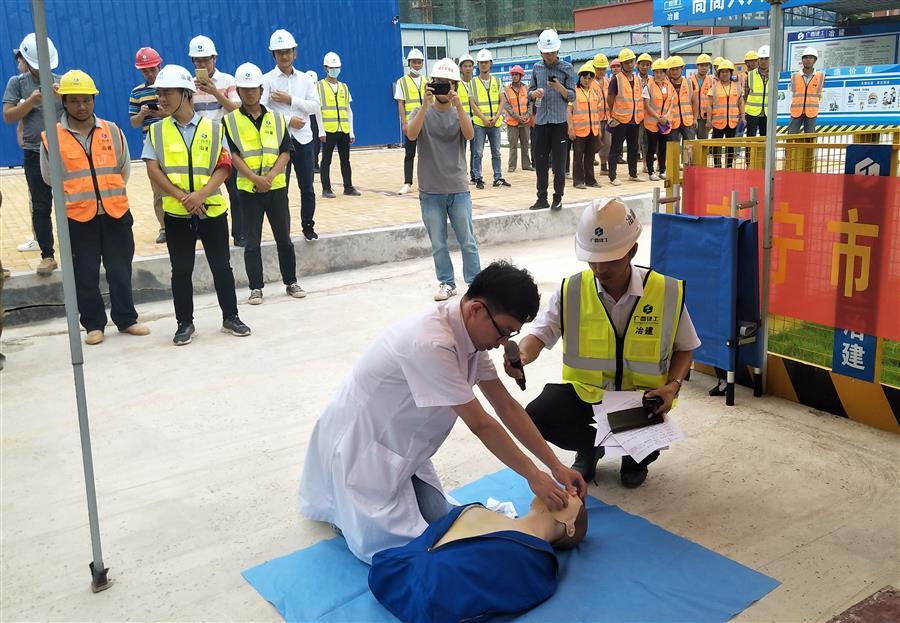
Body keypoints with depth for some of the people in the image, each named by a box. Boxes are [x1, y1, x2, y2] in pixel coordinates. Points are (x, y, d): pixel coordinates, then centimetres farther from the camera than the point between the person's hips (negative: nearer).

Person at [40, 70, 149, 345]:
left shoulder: (112, 131, 3)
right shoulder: (51, 137, -4)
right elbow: (50, 177, 8)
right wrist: (77, 196, 14)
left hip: (116, 213, 2)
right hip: (77, 218, -1)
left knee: (121, 271, 10)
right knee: (85, 275, 6)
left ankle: (126, 319, 23)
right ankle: (93, 325, 19)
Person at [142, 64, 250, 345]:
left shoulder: (213, 129, 0)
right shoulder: (156, 132, 3)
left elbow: (223, 168, -6)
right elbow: (153, 171, -4)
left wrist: (201, 195, -20)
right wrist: (183, 197, -16)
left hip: (213, 210, -1)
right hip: (176, 213, 1)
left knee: (221, 266, 7)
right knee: (181, 270, 7)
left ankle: (230, 317, 22)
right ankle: (185, 323, 19)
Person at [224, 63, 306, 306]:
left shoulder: (276, 118, 6)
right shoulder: (230, 121, 0)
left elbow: (286, 152, 1)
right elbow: (233, 155, -7)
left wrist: (270, 176, -15)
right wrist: (255, 178, -20)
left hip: (276, 186, 2)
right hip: (248, 189, -1)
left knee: (284, 238, 7)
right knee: (252, 241, 3)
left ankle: (291, 282, 20)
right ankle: (256, 288, 11)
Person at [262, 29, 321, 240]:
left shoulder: (305, 79, 9)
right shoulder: (267, 80, -1)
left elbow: (315, 106, -3)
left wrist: (290, 100, -11)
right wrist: (287, 120, -14)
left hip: (303, 139, 3)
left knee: (307, 188, 7)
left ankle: (308, 226, 20)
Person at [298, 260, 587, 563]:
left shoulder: (470, 333, -7)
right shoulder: (432, 344, -35)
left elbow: (507, 406, -1)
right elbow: (480, 425, -27)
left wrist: (556, 466, -3)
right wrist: (534, 476, -17)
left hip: (399, 444, 9)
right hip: (359, 444, -8)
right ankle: (335, 502, 15)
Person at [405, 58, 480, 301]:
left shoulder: (459, 113, 6)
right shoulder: (423, 112, 3)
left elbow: (469, 135, -16)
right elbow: (411, 135, -17)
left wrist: (458, 105, -27)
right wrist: (426, 104, -25)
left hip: (458, 190, 0)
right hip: (430, 191, 0)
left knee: (468, 242, 4)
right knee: (438, 244, 7)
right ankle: (447, 283, 19)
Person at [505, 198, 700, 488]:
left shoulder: (668, 292, -11)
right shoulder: (571, 291, -10)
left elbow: (685, 347, 4)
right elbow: (540, 335, -11)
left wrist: (673, 385, -14)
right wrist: (522, 355, -35)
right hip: (584, 389, 1)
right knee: (537, 416, -25)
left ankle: (635, 457, 15)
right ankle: (590, 446, 12)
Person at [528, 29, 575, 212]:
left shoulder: (567, 68, 0)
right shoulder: (537, 68, 10)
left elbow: (572, 96, -1)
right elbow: (530, 92, 15)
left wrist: (560, 88, -20)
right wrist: (534, 93, -8)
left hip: (559, 121, -4)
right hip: (540, 121, 4)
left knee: (559, 164, 0)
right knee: (540, 162, 7)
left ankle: (558, 198, 8)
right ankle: (542, 198, 15)